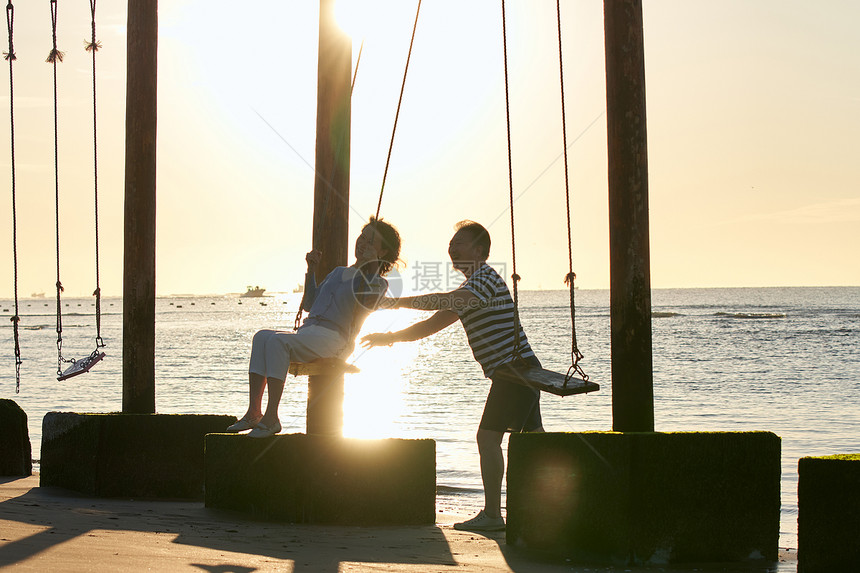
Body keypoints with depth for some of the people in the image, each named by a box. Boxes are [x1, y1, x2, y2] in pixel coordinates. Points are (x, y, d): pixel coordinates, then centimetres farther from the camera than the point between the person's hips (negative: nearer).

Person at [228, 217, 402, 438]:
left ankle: (271, 418, -34)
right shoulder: (339, 272, 30)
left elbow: (366, 306, -16)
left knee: (277, 341, -32)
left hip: (333, 338, -7)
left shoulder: (377, 283, 8)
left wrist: (372, 266, -13)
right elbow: (308, 305, 34)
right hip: (308, 331, 7)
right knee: (262, 337, -20)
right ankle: (253, 413, -27)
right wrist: (311, 270, 27)